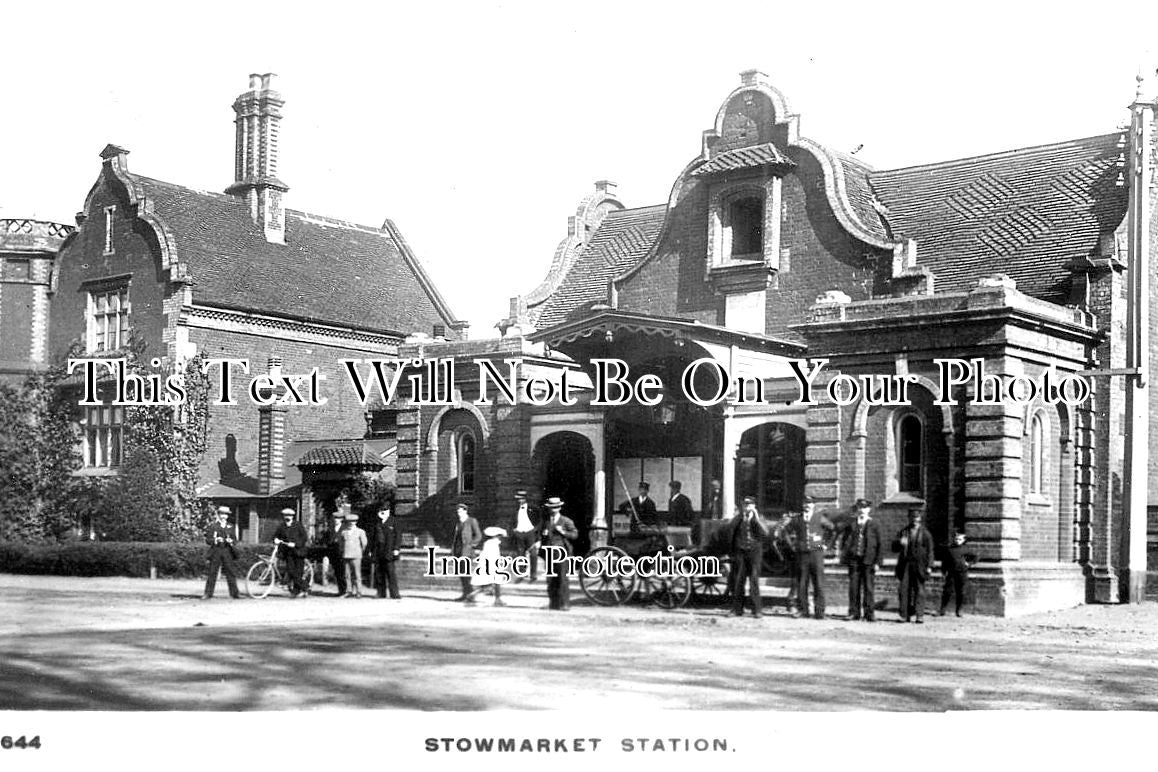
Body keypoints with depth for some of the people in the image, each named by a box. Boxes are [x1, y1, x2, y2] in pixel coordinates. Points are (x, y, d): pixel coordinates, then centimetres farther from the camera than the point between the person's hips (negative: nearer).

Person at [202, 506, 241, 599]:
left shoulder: (230, 527, 13)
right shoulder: (213, 527, 6)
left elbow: (235, 540, 11)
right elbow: (207, 540, 1)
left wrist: (231, 541, -11)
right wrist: (215, 540, -17)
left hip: (227, 552, 2)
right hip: (216, 552, -2)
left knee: (230, 572, -1)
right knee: (212, 573, -1)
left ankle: (234, 593, 3)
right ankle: (207, 593, 3)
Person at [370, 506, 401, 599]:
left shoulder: (392, 522, 3)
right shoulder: (377, 524, 16)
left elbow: (396, 536, -2)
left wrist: (396, 549, -10)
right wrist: (371, 550, 15)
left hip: (389, 552, -5)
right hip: (378, 552, 5)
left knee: (391, 573, -8)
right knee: (378, 574, 5)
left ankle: (395, 594, -7)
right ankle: (381, 593, 11)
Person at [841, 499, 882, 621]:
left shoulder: (874, 525, 6)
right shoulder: (851, 525, 11)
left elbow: (879, 544, 4)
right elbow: (846, 541, 11)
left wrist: (877, 561, -3)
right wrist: (844, 557, 1)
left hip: (868, 560, -2)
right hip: (854, 560, 2)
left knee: (869, 587, -2)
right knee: (853, 587, 2)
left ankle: (869, 613, 2)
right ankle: (854, 612, 8)